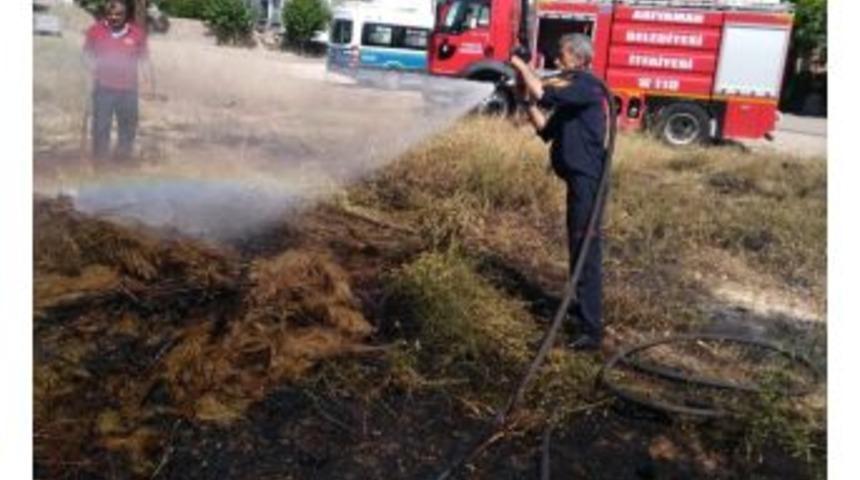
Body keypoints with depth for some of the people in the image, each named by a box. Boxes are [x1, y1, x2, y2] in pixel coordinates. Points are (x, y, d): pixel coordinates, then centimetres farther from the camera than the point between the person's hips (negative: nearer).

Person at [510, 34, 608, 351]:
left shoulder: (587, 86, -12)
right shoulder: (574, 93, 17)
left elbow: (543, 94, -25)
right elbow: (546, 130, 15)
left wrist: (521, 66, -10)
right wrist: (526, 98, 6)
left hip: (587, 179, -10)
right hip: (579, 178, 10)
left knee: (587, 251, -10)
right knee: (578, 248, 21)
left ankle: (592, 330, -7)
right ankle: (582, 310, 37)